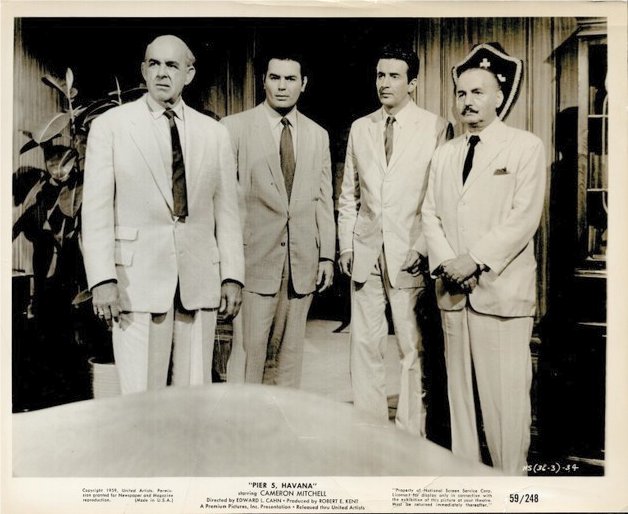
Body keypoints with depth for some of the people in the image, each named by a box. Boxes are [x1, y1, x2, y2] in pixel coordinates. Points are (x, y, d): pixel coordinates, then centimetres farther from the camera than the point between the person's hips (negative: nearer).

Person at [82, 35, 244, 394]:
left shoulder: (215, 133, 10)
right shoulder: (110, 126, 3)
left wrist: (232, 276, 3)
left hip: (199, 280, 2)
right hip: (138, 280, -2)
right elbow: (97, 209, -1)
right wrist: (102, 279, -10)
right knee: (141, 398, 1)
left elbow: (227, 210, 9)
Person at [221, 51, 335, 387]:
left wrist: (327, 256, 8)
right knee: (248, 350, -5)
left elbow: (323, 200, 12)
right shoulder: (235, 127, 1)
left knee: (292, 350, 9)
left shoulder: (318, 136, 13)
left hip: (302, 261, 4)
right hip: (255, 258, -3)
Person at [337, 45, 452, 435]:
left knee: (414, 348, 1)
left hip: (410, 253, -3)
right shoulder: (360, 129, 13)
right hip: (366, 253, 4)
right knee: (365, 345, 8)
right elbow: (348, 195, 15)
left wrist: (425, 248, -9)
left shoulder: (436, 127, 0)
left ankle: (412, 435, 14)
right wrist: (346, 246, 8)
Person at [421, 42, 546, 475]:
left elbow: (524, 218, -9)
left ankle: (510, 476, 9)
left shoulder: (526, 147, 1)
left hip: (501, 288, -5)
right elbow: (430, 214, 10)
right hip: (453, 290, 5)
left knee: (505, 393, -4)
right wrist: (446, 262, -6)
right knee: (459, 388, 10)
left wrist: (474, 260, -14)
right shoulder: (445, 154, 17)